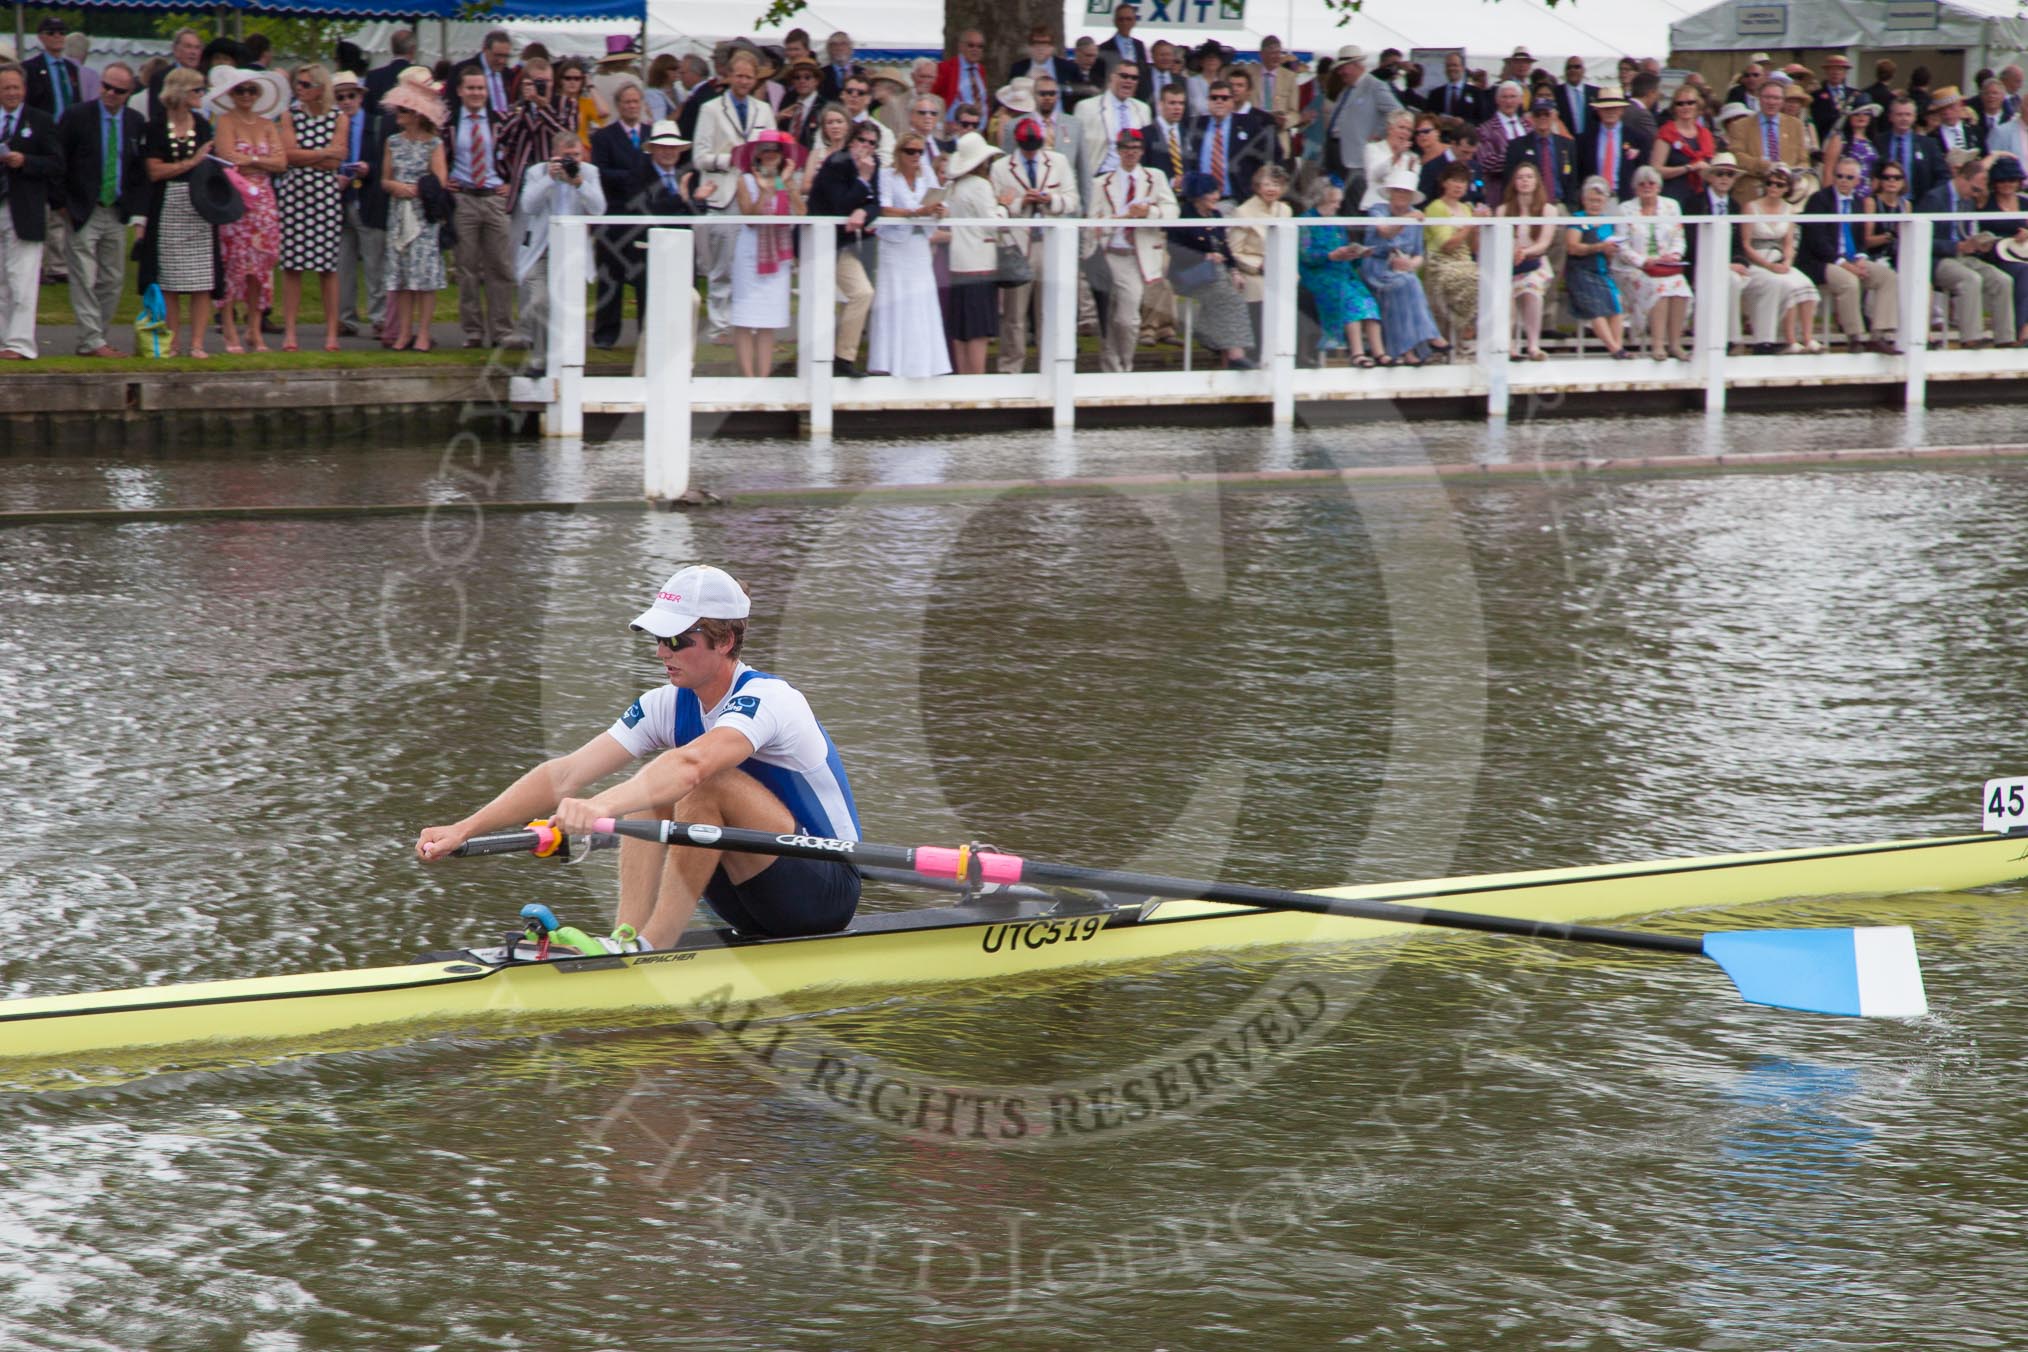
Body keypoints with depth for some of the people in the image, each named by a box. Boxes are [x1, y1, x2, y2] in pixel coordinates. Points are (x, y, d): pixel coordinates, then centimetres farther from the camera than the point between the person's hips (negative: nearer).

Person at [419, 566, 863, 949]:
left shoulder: (767, 698, -23)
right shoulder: (669, 705, 0)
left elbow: (692, 764, -44)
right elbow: (565, 774, -9)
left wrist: (601, 807, -60)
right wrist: (463, 830, -20)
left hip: (828, 891, -7)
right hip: (753, 905, 7)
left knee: (707, 783, -29)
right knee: (651, 788, -10)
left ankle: (651, 946, -28)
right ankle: (627, 938, -20)